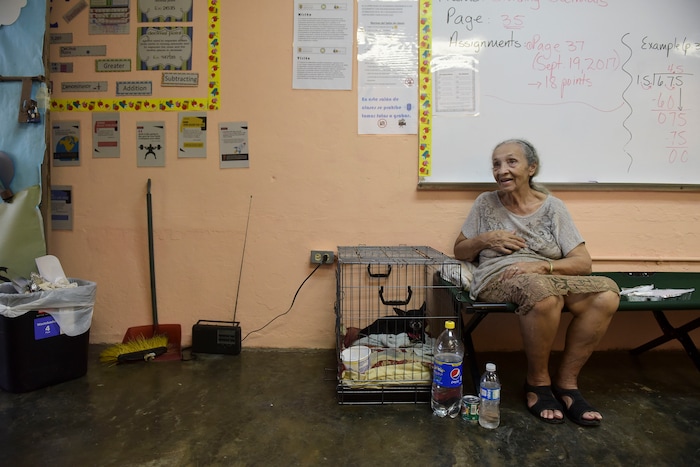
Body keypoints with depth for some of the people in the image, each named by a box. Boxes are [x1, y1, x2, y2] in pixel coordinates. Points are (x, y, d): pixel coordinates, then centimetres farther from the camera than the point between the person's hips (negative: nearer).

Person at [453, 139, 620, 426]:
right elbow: (459, 252, 14)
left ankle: (566, 381, -9)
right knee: (542, 292, -37)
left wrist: (542, 266, -17)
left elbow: (582, 262, 2)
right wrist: (485, 239, -7)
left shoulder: (552, 206, 8)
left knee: (606, 293, -26)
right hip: (498, 279, -2)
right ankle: (537, 382, -12)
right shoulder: (485, 203, 9)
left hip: (551, 277, 3)